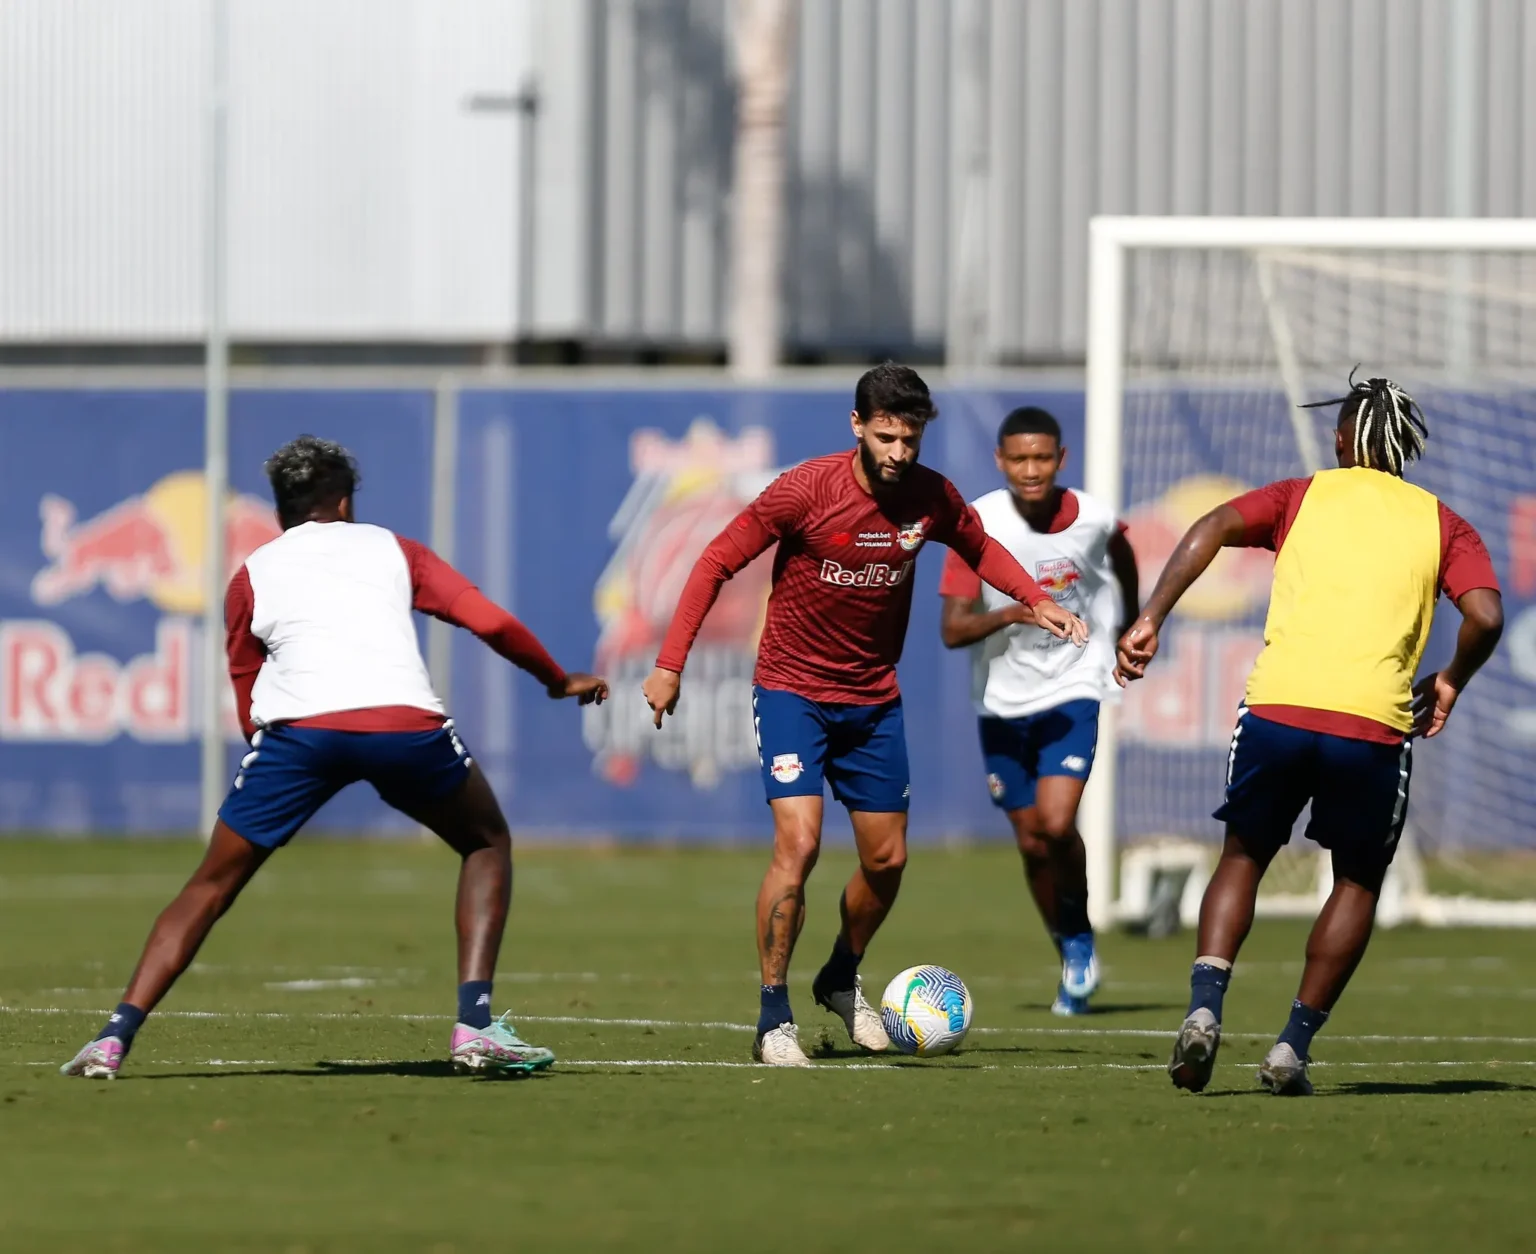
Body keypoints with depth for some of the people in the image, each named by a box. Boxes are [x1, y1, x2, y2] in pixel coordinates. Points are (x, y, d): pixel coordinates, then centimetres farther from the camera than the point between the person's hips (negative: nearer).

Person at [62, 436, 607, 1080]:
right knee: (488, 845, 25)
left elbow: (251, 712, 27)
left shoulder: (252, 574, 27)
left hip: (300, 725, 0)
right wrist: (559, 682, 35)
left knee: (212, 883, 13)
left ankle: (115, 1037, -1)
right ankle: (475, 1024, 9)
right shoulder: (394, 550, 27)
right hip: (407, 721, 0)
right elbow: (492, 622, 21)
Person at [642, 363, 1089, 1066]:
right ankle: (773, 1019, -10)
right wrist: (671, 664, -16)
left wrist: (1035, 601, -3)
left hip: (873, 699, 5)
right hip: (792, 689, -5)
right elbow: (718, 563, -12)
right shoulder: (805, 491, -19)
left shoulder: (932, 498, -8)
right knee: (798, 843, -20)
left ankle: (841, 980, 37)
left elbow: (979, 548, 14)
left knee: (887, 858, 9)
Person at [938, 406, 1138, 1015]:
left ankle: (1080, 936, 6)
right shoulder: (978, 524, -15)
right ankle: (1074, 963, 30)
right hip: (1002, 699, 1)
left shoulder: (1093, 518, -11)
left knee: (1057, 823, -21)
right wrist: (1012, 614, -35)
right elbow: (952, 629, -18)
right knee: (1032, 842, 8)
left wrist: (1131, 624, 26)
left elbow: (1121, 552, 16)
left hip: (1072, 692, -1)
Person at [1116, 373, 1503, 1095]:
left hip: (1276, 710, 1)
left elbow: (1214, 528, -1)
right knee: (1358, 881, 20)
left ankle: (1204, 1008, -3)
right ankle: (1293, 1047, 9)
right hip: (1374, 726, -1)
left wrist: (1150, 620, -4)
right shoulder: (1440, 523, 15)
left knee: (1243, 858, 20)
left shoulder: (1303, 497, 17)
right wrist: (1450, 683, 16)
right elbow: (1485, 616, -1)